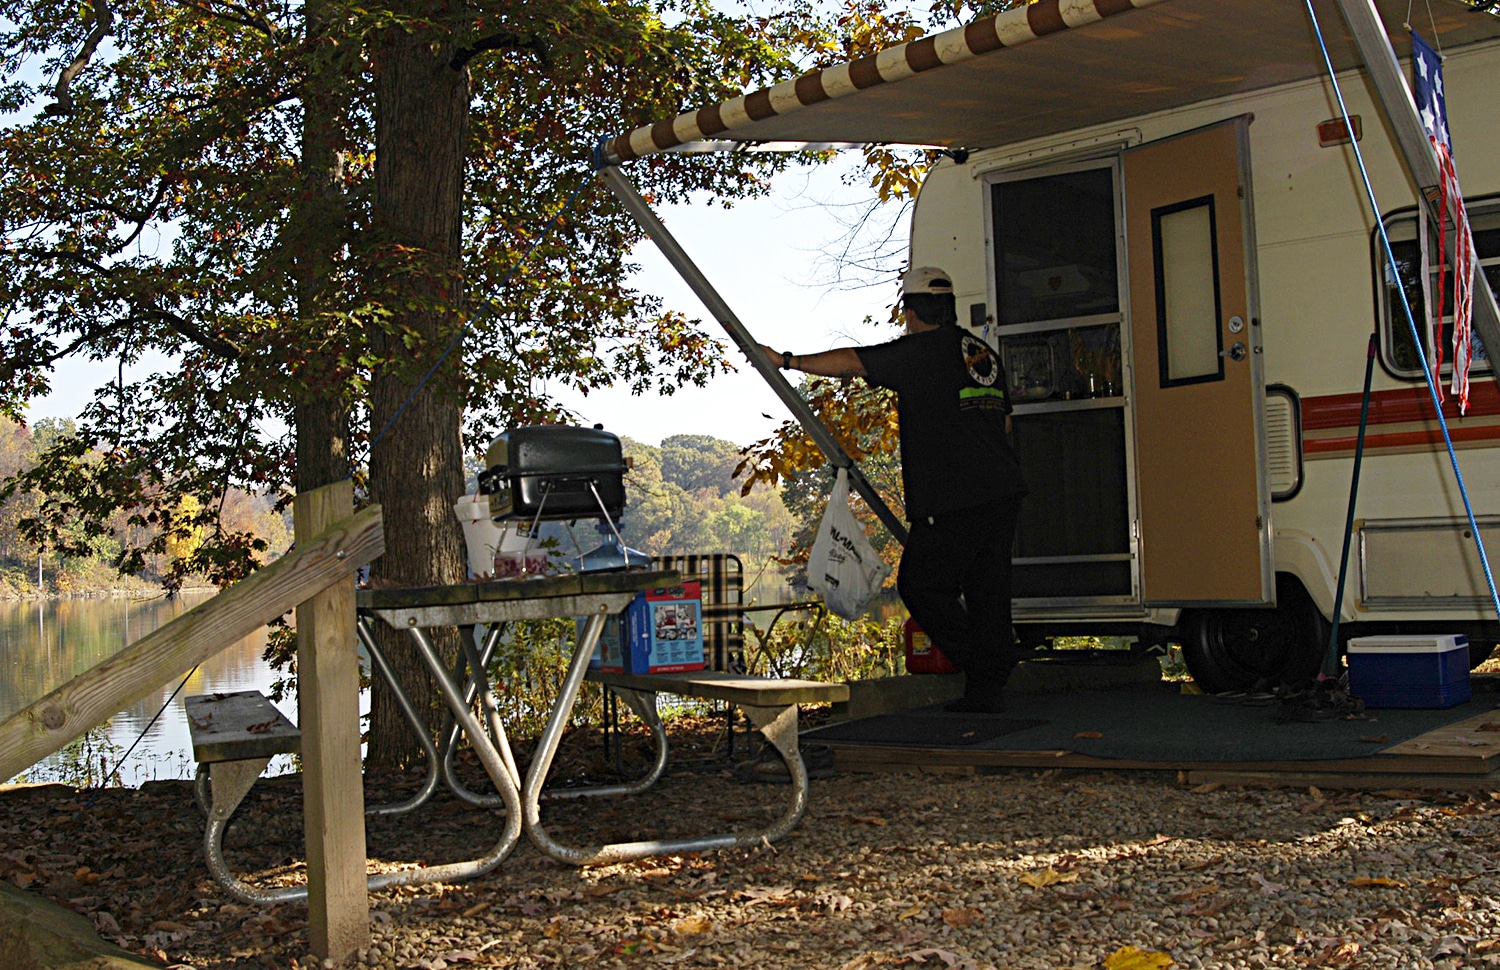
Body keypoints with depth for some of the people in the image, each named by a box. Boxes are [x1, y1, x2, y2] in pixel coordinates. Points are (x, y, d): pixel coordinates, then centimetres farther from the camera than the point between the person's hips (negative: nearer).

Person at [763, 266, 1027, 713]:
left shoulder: (922, 350, -6)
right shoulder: (985, 354, 17)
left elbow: (850, 362, -3)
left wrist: (788, 360, 7)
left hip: (951, 503, -8)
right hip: (1003, 494, 8)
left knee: (921, 585, 3)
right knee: (987, 590, 10)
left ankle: (981, 667, -2)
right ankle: (988, 690, 11)